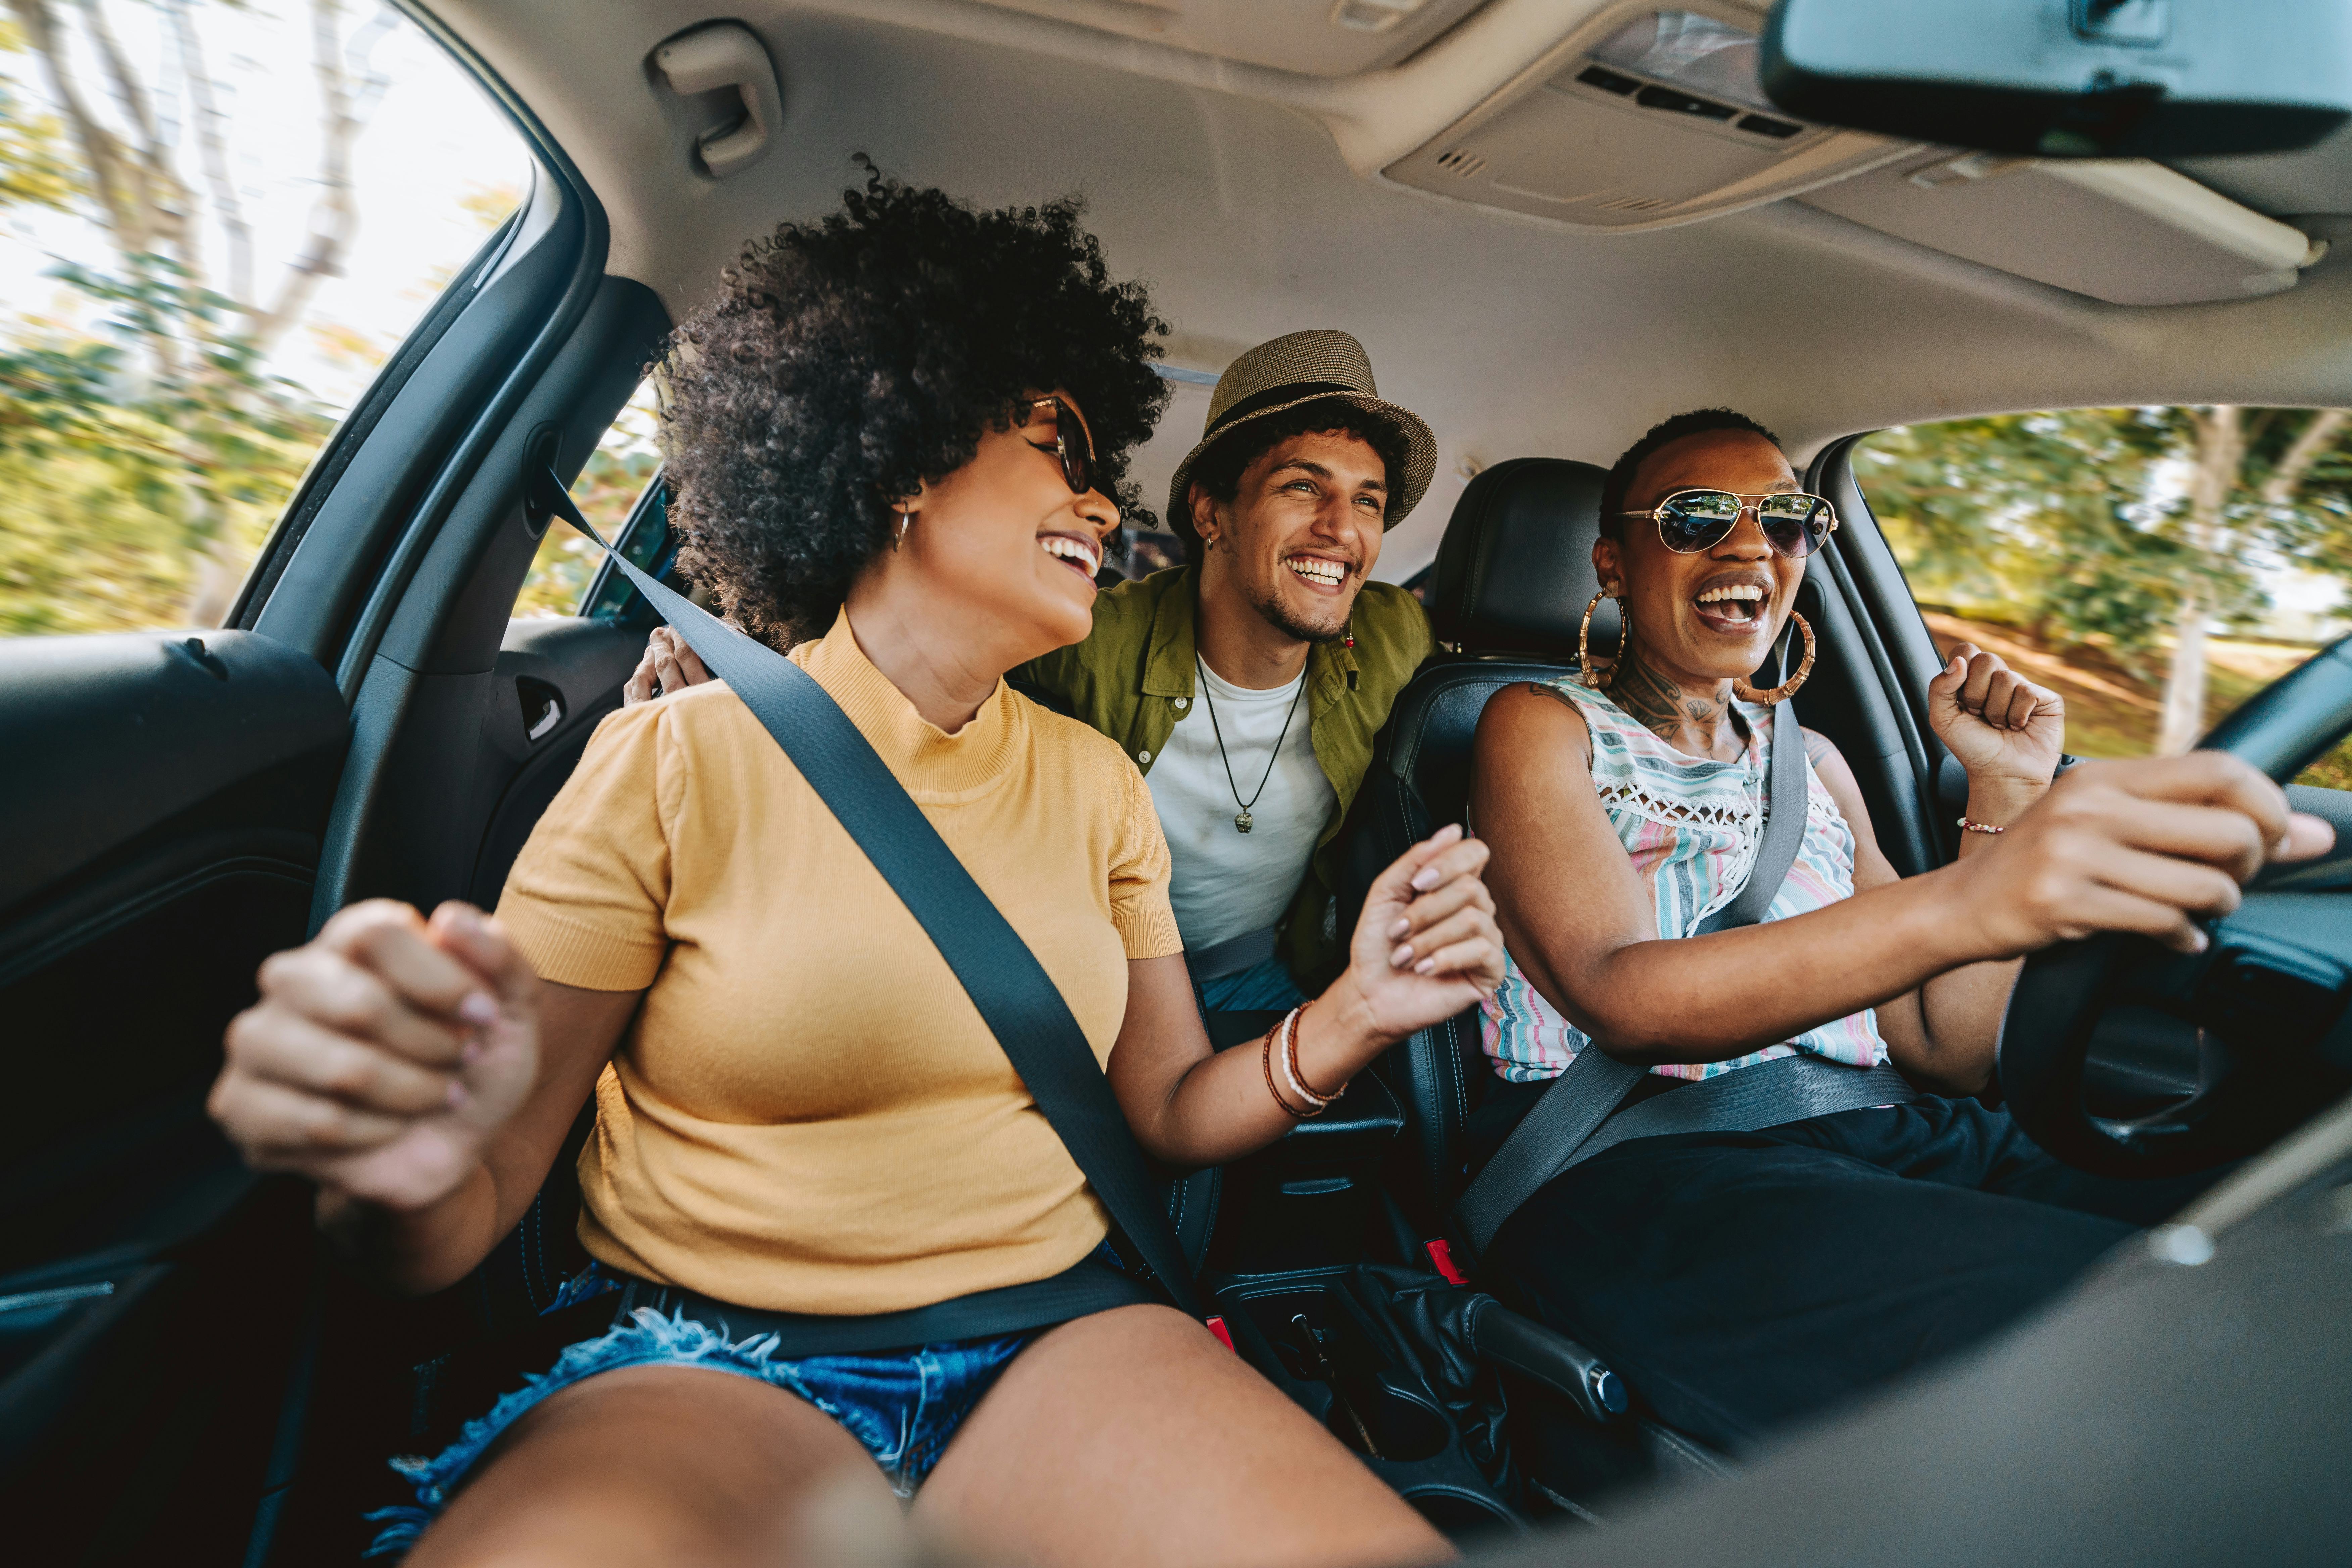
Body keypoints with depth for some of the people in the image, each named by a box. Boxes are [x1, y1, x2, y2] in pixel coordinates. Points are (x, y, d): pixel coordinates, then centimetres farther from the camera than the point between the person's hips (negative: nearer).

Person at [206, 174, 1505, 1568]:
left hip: (1055, 1337, 4)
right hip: (707, 1362, -2)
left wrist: (1352, 1018, -9)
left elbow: (1168, 1108, 9)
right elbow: (473, 1217, -5)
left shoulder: (1095, 780, 7)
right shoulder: (676, 762, -6)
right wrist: (406, 1166, -28)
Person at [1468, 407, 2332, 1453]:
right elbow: (1621, 998, -19)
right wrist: (1961, 903, -34)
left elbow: (1949, 1054, 13)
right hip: (1633, 1164, -6)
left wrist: (2006, 798, 5)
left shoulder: (1811, 766, 20)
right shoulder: (1542, 727, 2)